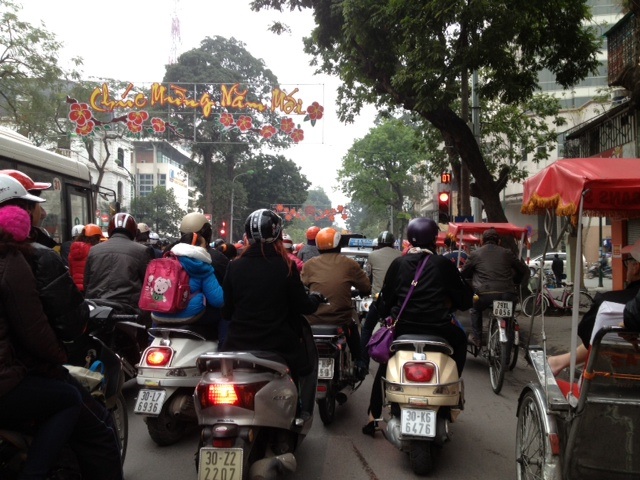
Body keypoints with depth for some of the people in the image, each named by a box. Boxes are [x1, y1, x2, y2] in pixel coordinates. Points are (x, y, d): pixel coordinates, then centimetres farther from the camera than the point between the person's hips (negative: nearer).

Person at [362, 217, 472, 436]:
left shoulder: (398, 263, 6)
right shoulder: (444, 264, 2)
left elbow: (385, 299, 7)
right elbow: (464, 299, 6)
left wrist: (384, 313, 27)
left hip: (403, 327, 2)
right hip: (439, 329, -1)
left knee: (385, 366, 28)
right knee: (459, 342, 32)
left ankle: (373, 417, 24)